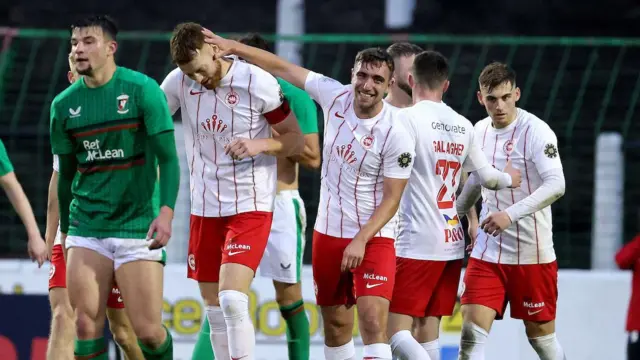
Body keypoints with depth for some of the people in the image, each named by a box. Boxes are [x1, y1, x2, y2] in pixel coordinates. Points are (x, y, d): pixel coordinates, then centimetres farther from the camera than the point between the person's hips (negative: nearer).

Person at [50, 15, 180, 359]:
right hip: (85, 229, 3)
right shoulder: (63, 105, 5)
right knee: (86, 326, -6)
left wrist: (166, 211, -21)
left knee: (147, 330, -6)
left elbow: (168, 158, -8)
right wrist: (64, 229, 21)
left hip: (137, 227, -3)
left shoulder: (142, 90, -6)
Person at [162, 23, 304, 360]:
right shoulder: (178, 82, -3)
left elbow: (296, 140, -4)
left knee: (232, 300, -20)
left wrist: (258, 145, -22)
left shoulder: (258, 83, -13)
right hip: (204, 208, 5)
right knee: (214, 308, 8)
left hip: (250, 206, -5)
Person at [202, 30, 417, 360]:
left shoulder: (395, 134, -18)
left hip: (373, 237, -5)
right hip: (328, 232, 5)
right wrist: (233, 47, -1)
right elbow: (282, 68, 3)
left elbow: (391, 199, -14)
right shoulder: (334, 96, -5)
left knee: (373, 322, -19)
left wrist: (361, 240, -21)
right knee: (335, 325, 12)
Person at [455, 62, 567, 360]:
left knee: (541, 336, 6)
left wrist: (511, 214, -35)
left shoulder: (536, 131, -13)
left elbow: (556, 185, -26)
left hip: (532, 254, -5)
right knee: (472, 332, -9)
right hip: (487, 253, 5)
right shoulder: (480, 131, 6)